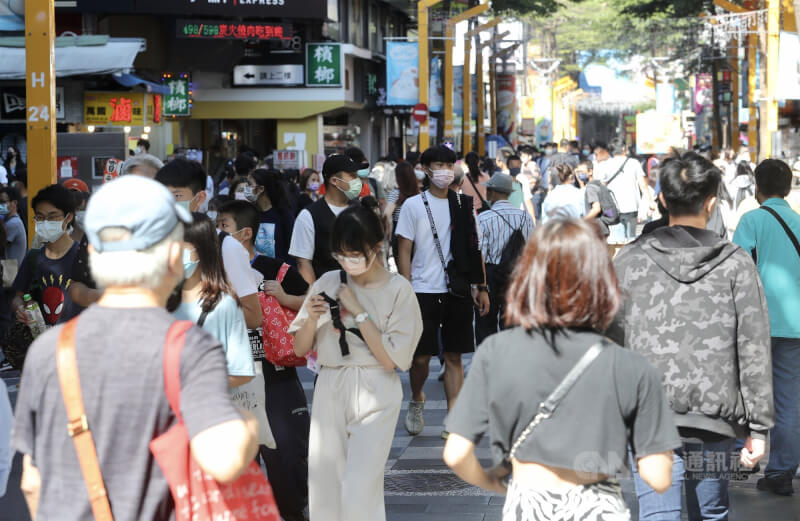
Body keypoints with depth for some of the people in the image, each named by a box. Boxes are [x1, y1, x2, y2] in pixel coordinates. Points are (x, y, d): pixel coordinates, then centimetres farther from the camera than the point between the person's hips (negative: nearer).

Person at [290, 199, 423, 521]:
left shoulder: (397, 290, -5)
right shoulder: (328, 283, 6)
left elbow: (390, 360, -12)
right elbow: (300, 349, 10)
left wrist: (358, 311, -14)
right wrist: (311, 319, -10)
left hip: (374, 396, -4)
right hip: (330, 389, 4)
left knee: (359, 494, -14)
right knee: (324, 491, 5)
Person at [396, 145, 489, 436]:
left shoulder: (464, 205, 9)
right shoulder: (413, 205, 0)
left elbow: (475, 249, 13)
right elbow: (404, 252, -1)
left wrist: (481, 287, 7)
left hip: (457, 291, 2)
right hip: (424, 291, -2)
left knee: (454, 357, 2)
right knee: (421, 357, 0)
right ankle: (416, 401, 28)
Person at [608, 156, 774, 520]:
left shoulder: (629, 261, 0)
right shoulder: (736, 265, -1)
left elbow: (611, 340, 2)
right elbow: (755, 350, -2)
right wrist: (758, 427, 2)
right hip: (714, 421, 1)